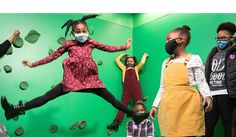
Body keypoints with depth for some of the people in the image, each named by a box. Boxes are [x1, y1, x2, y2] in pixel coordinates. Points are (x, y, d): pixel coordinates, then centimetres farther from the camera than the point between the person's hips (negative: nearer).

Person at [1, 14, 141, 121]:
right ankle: (16, 110, -3)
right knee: (47, 96, -4)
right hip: (72, 79, 0)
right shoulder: (69, 44, 4)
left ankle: (132, 114, 15)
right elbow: (53, 56, 8)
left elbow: (108, 48, 13)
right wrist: (34, 64, 10)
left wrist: (125, 47, 14)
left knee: (111, 98, 5)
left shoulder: (91, 42, 8)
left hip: (90, 79, 1)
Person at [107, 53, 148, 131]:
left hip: (136, 88, -1)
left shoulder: (136, 68, 25)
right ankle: (116, 123, -16)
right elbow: (117, 60, 32)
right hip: (126, 89, 1)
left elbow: (142, 63, 9)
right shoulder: (124, 68, 28)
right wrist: (123, 54, 43)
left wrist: (144, 55, 25)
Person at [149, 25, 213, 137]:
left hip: (187, 105, -4)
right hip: (168, 106, 5)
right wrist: (155, 105, 14)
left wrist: (207, 96, -19)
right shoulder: (166, 63, 19)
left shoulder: (194, 59, 5)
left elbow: (201, 82, 0)